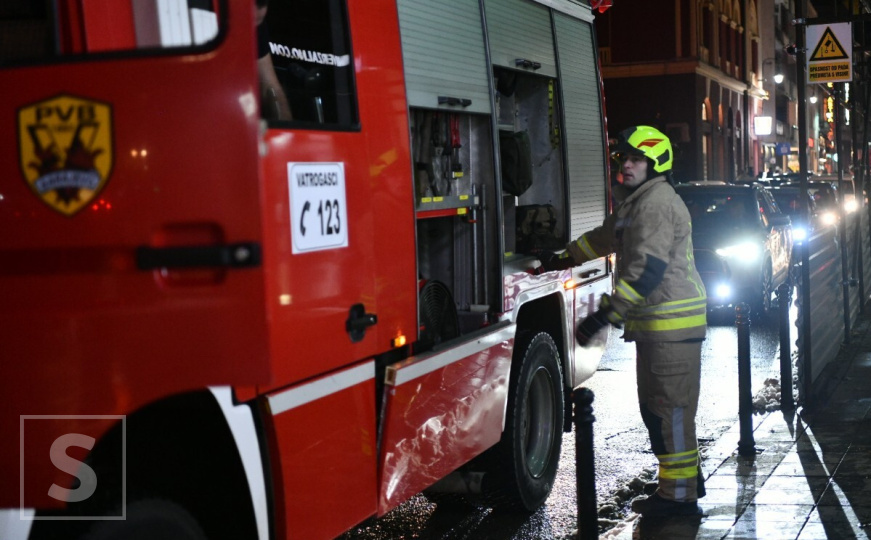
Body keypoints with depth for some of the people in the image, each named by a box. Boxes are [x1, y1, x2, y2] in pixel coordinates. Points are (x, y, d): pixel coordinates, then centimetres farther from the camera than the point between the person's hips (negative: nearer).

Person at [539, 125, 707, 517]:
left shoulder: (657, 203, -16)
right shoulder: (637, 202, 18)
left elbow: (647, 269, -25)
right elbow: (606, 237, 34)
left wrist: (604, 315, -27)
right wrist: (563, 260, 30)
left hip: (671, 323, -11)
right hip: (656, 323, 11)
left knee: (669, 409, -7)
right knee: (657, 406, 17)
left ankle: (679, 495, -2)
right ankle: (687, 477, 27)